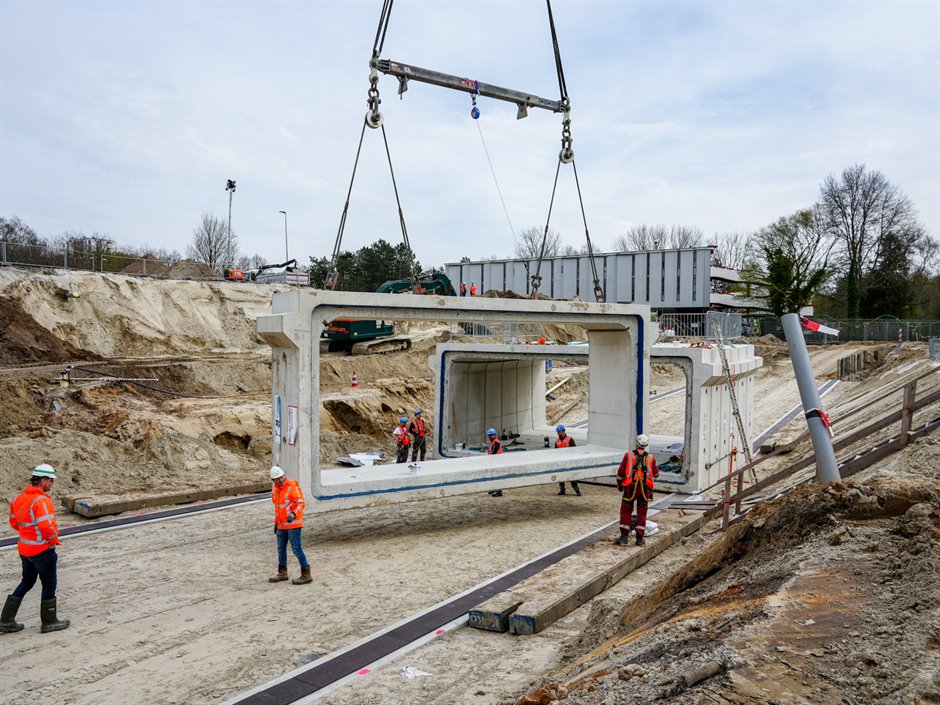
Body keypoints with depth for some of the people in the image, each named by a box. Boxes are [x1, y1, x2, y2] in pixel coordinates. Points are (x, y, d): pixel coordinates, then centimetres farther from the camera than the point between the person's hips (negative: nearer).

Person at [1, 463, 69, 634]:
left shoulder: (18, 498, 4)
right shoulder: (41, 501, -24)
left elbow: (14, 522, 13)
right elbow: (47, 526, -29)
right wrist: (54, 539, -11)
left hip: (24, 548, 8)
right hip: (42, 549, -8)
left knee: (26, 582, 22)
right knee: (49, 584, 7)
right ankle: (49, 622, 18)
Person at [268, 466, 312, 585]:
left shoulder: (293, 487, -15)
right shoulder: (275, 489, 9)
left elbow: (301, 504, -18)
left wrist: (294, 514, -34)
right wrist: (276, 522, 21)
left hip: (293, 524, -8)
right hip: (281, 525, 8)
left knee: (296, 549, -8)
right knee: (281, 549, 17)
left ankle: (306, 575, 0)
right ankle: (282, 573, 33)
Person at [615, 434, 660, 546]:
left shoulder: (628, 455, -6)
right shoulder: (650, 457, -1)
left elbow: (620, 472, -4)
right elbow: (656, 473, 13)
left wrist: (619, 484, 12)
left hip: (630, 488, -1)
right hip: (645, 489, 2)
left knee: (625, 512, 8)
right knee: (642, 513, 12)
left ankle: (624, 537, 2)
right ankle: (640, 538, 13)